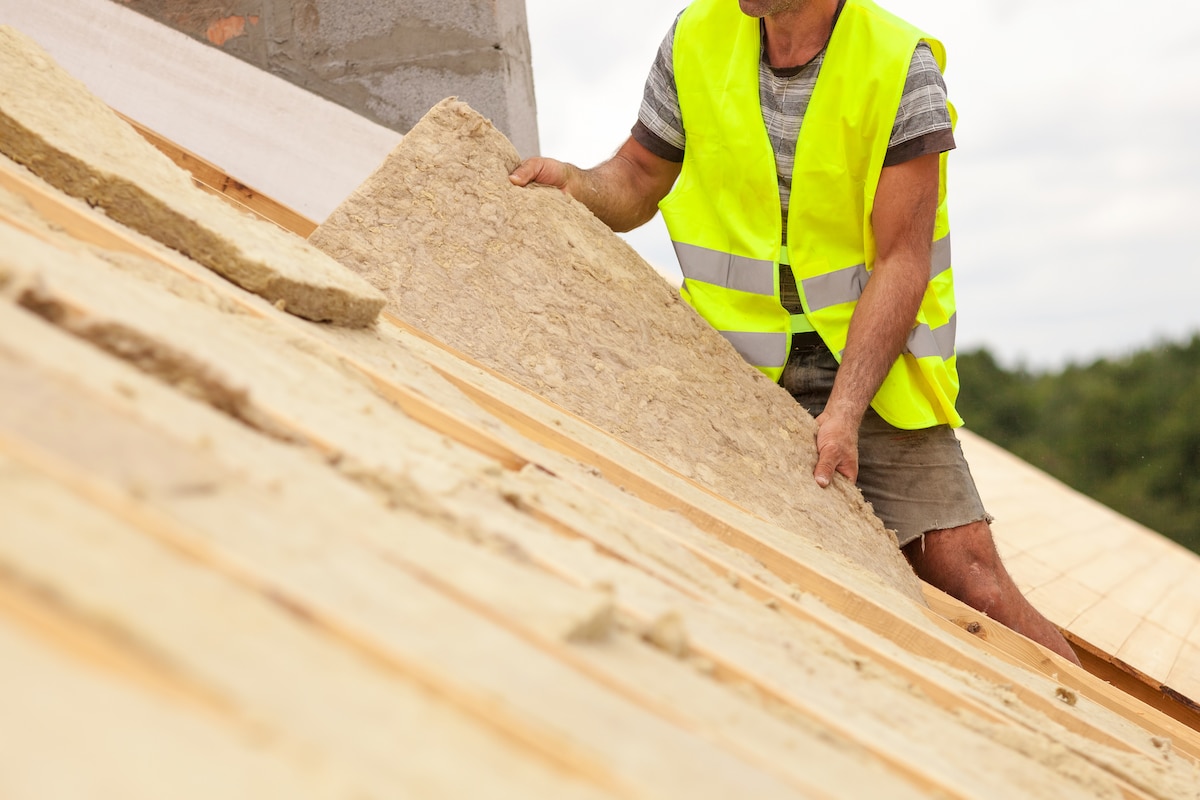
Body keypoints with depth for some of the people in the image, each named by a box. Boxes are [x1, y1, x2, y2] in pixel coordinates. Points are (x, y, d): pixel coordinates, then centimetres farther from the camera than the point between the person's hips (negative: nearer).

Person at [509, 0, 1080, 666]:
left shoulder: (901, 66, -12)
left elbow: (902, 263, -15)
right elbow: (637, 180, 12)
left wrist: (845, 410, -25)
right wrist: (576, 185, -11)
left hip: (872, 361, -3)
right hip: (735, 362, 3)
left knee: (964, 572, -11)